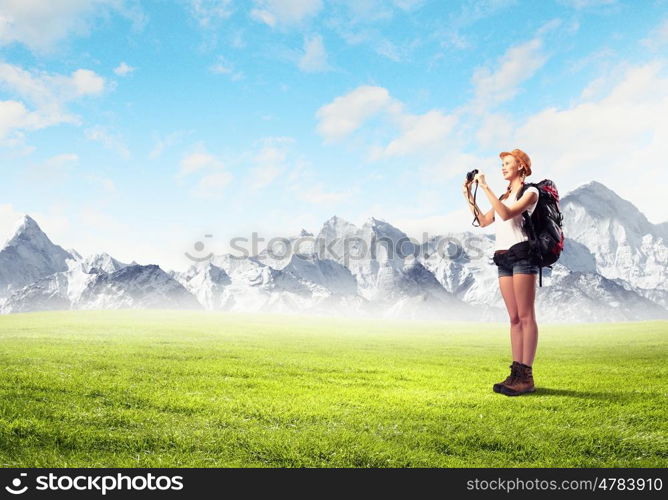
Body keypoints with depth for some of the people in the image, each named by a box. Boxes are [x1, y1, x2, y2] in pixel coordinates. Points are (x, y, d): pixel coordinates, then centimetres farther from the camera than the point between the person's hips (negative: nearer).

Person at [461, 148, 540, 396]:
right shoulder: (505, 196, 23)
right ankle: (516, 373, 4)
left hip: (522, 254, -7)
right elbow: (483, 221, 18)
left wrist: (486, 188, -15)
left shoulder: (531, 192, 1)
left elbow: (507, 214, -15)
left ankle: (526, 376, -10)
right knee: (514, 318, 4)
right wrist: (469, 196, 13)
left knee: (525, 316, -9)